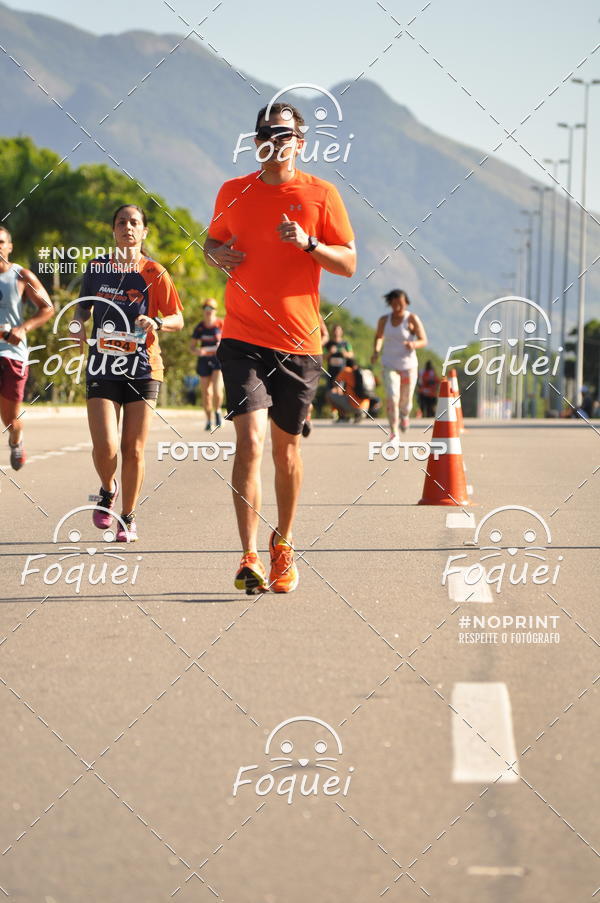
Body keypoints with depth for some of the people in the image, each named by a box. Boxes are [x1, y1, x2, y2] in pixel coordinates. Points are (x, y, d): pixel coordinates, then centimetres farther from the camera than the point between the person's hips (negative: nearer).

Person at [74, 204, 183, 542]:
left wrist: (157, 323, -18)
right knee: (105, 447, -12)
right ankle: (108, 490, 21)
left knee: (133, 450, 0)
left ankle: (128, 517, 17)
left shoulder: (154, 273, 0)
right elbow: (84, 307, 21)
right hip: (103, 368, 1)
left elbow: (178, 319, 2)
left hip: (143, 369, -1)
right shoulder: (97, 268, 6)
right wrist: (79, 322, -1)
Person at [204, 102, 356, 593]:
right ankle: (249, 558, -17)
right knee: (250, 439, -15)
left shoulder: (320, 194, 1)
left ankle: (283, 544, 32)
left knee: (286, 445, 11)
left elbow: (349, 263, 0)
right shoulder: (233, 192, 7)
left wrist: (308, 244, -17)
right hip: (243, 339, 0)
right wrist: (218, 254, -1)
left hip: (299, 342, 0)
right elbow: (214, 240, 23)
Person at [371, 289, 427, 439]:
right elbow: (379, 337, 21)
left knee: (405, 401, 10)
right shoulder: (384, 320, 3)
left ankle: (404, 415, 48)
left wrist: (414, 344, -30)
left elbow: (424, 341, -8)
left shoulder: (412, 319, -6)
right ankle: (393, 434, -13)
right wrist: (376, 351, 2)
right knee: (392, 398, -19)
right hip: (390, 366, 1)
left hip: (408, 366, -1)